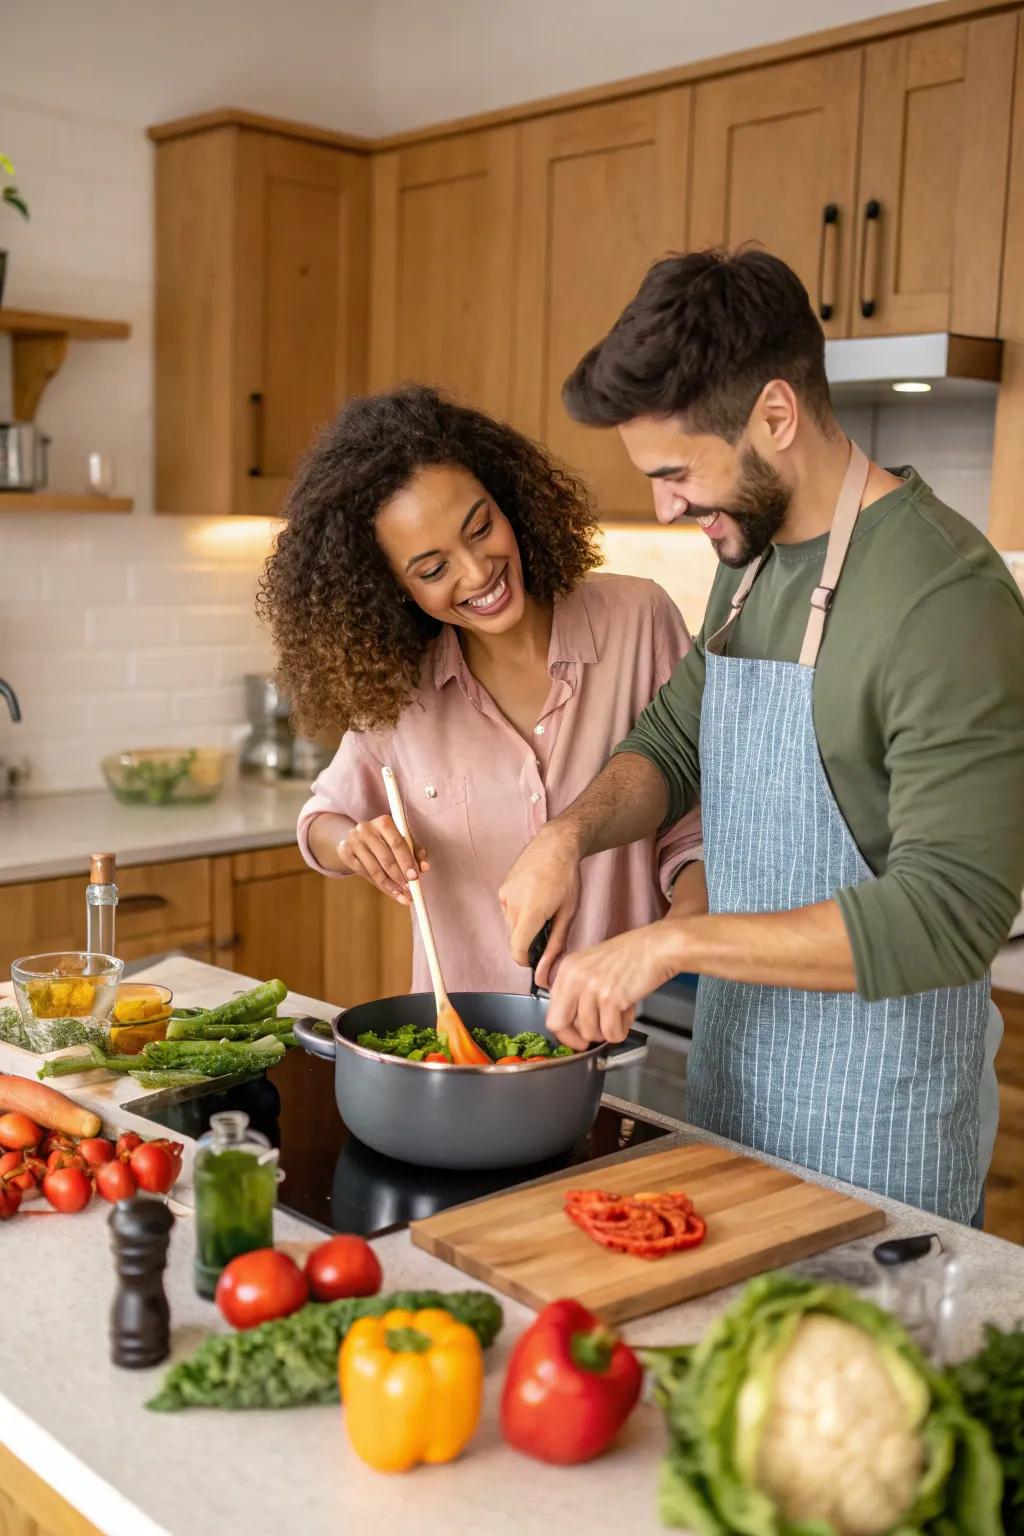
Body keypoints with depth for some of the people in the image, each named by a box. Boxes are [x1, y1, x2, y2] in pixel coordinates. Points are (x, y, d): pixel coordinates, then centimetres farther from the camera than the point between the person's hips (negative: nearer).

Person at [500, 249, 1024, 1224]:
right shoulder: (754, 558, 5)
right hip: (730, 1080, 8)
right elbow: (673, 743, 14)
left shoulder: (944, 596, -24)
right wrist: (574, 832, -6)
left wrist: (676, 941, -29)